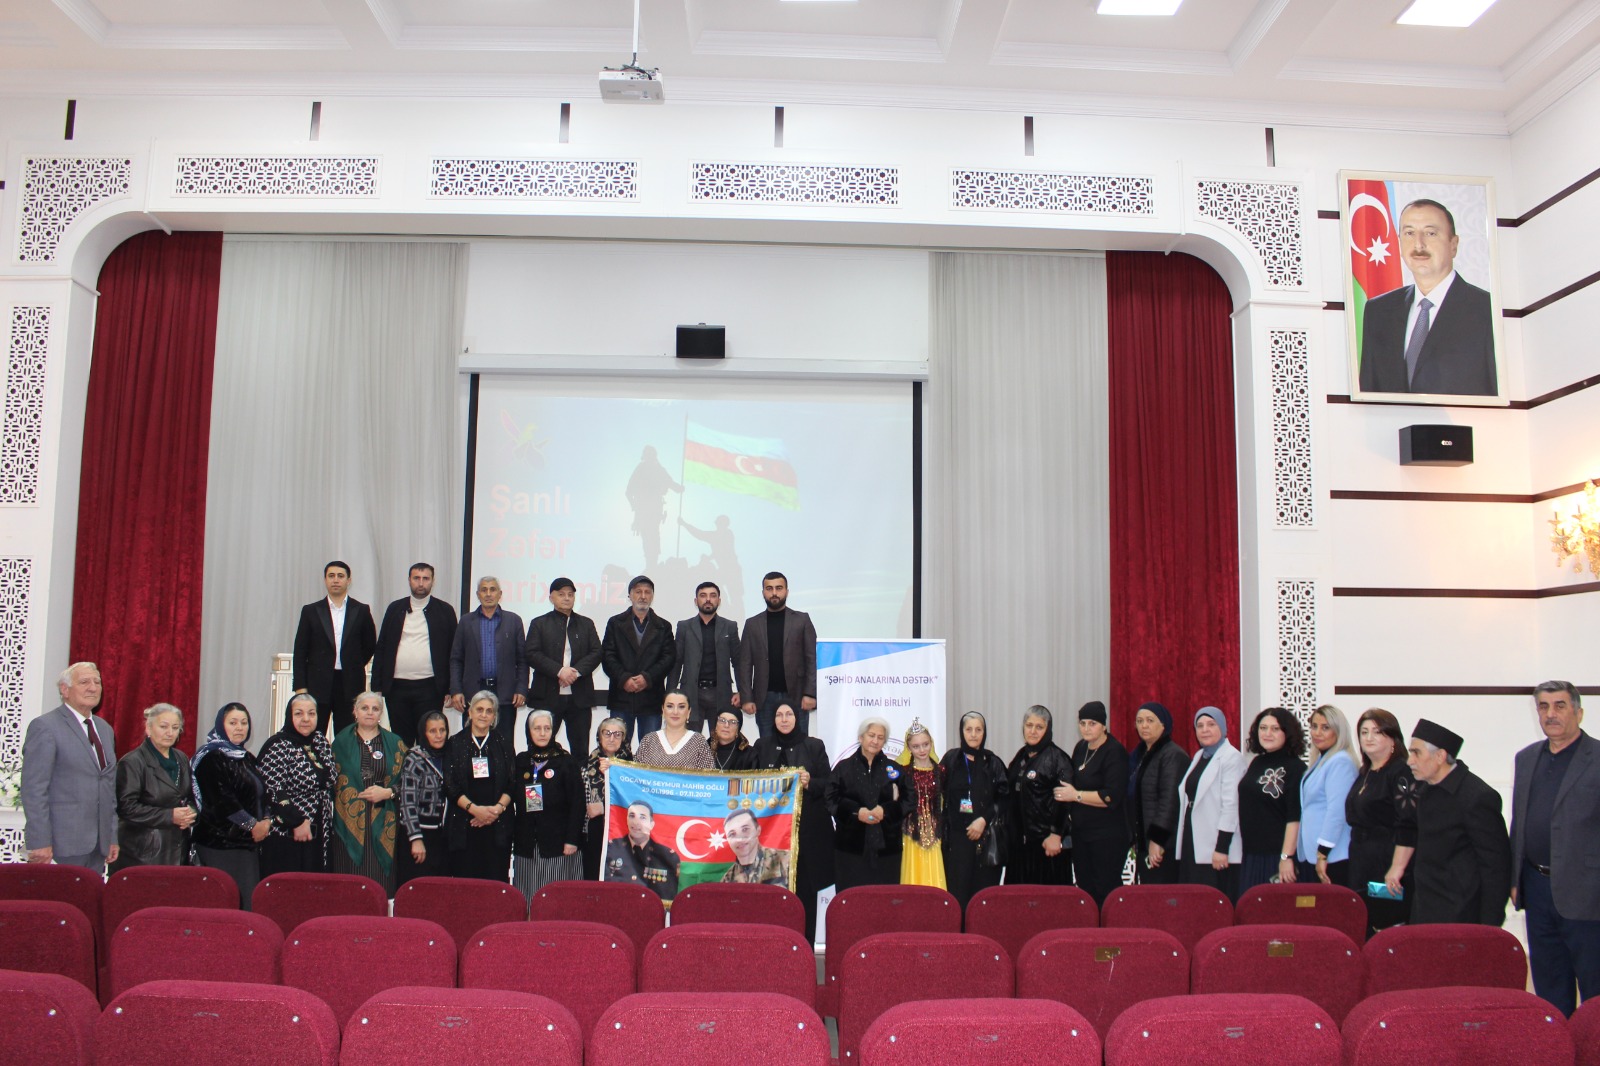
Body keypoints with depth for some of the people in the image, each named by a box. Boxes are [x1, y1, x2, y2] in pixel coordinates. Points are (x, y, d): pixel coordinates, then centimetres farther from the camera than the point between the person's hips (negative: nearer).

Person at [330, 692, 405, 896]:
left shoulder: (395, 744, 11)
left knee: (381, 883, -4)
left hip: (383, 824, 0)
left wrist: (387, 793, -8)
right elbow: (331, 779, 8)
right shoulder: (341, 742, 11)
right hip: (350, 822, 0)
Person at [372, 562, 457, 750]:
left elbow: (453, 651, 3)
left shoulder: (445, 611, 4)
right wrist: (377, 686, 4)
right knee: (400, 741, 7)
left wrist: (451, 689, -2)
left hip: (429, 687, -2)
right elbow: (381, 648, 10)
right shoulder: (395, 609, 10)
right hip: (396, 687, 2)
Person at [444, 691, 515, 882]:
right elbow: (450, 786, 1)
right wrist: (474, 808, -11)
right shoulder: (455, 743, 7)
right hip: (464, 826, 0)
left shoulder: (503, 743, 10)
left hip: (497, 825, 1)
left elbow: (512, 783, 5)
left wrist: (498, 808, -11)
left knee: (496, 882, -3)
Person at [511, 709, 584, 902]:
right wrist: (512, 837, 6)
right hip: (526, 846, 3)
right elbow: (513, 801, 13)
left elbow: (577, 804, -3)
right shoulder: (521, 762, 12)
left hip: (557, 845, -3)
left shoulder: (565, 762, 1)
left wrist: (572, 840, -10)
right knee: (527, 898, 3)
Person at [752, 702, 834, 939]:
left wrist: (809, 783, -13)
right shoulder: (762, 746, 15)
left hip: (807, 828, -1)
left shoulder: (814, 746, 8)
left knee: (803, 885, -4)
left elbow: (828, 784, 5)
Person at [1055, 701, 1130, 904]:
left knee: (1106, 890, -6)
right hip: (1081, 832, 8)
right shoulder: (1080, 748, 12)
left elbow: (1112, 797, -20)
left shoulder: (1114, 752, -12)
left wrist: (1076, 795, -16)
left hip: (1107, 836, -8)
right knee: (1084, 887, 10)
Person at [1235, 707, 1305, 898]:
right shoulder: (1257, 763, 12)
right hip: (1250, 855, 6)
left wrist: (1287, 857, -18)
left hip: (1277, 855, -6)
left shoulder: (1295, 767, -7)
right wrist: (1244, 850, 14)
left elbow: (1295, 817, -13)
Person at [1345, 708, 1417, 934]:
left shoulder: (1401, 772, -11)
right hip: (1362, 868, 8)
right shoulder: (1365, 773, 15)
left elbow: (1409, 826, -19)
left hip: (1387, 866, -8)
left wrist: (1397, 868, -23)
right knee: (1363, 936, 9)